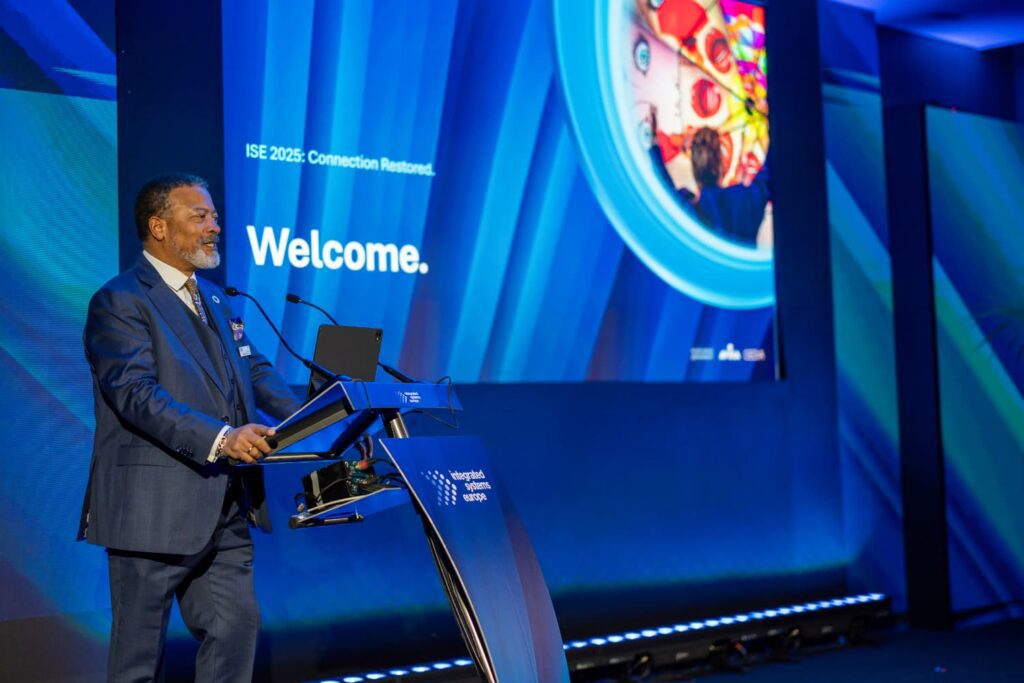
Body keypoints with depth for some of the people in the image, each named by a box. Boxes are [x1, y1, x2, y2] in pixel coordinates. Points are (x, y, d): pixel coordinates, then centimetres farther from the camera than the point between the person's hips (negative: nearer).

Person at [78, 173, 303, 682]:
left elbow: (256, 372, 13)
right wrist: (219, 438, -31)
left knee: (236, 628, 10)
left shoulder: (213, 298, 17)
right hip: (155, 507, -7)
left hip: (224, 507, 8)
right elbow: (135, 393, -20)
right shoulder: (120, 301, -9)